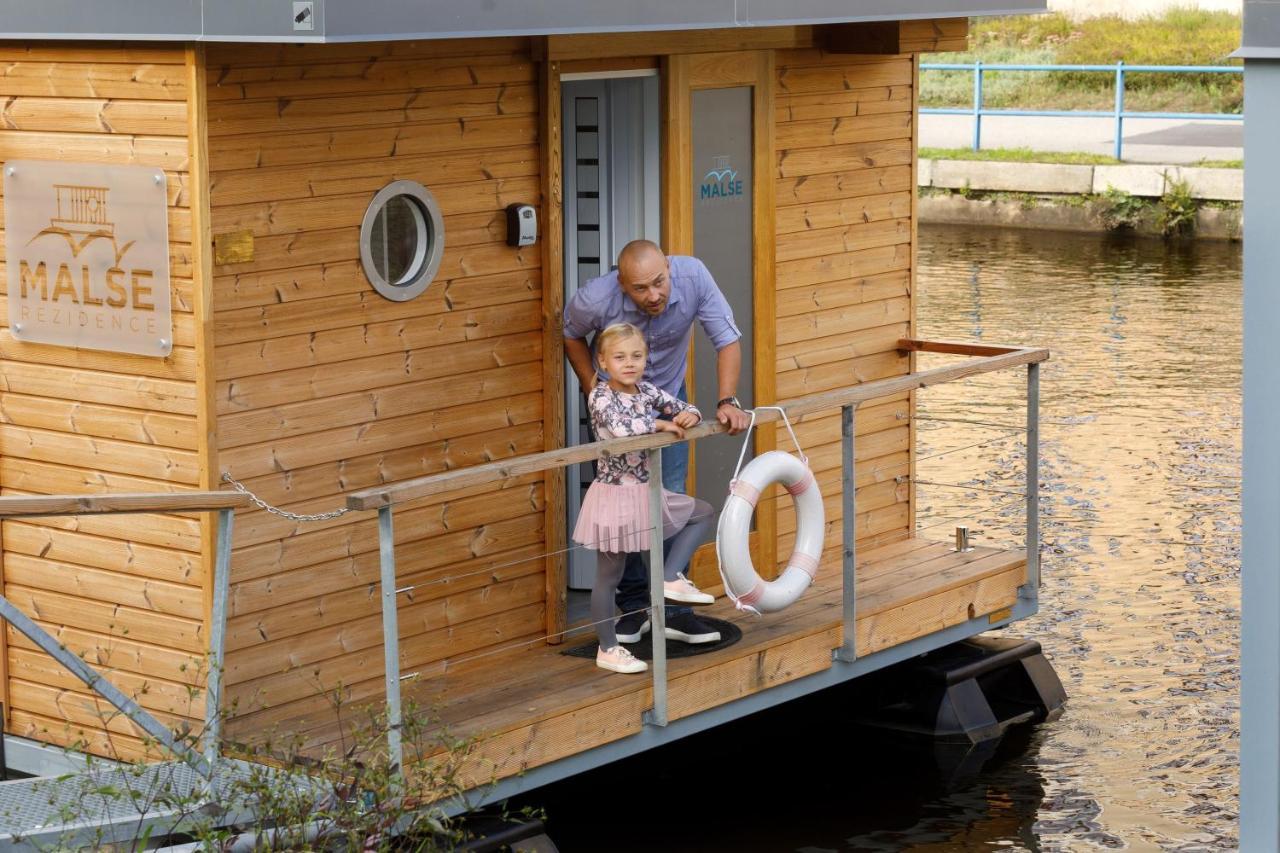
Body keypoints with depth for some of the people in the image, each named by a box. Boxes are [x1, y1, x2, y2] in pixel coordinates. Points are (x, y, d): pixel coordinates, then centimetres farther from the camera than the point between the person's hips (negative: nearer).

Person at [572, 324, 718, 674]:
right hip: (615, 496, -7)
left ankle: (672, 578, 3)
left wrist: (689, 416, -15)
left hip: (646, 491, 7)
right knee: (609, 575, 3)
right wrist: (661, 424, -23)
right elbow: (619, 428, -35)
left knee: (703, 513, 12)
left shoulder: (646, 390, 3)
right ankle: (607, 650, 13)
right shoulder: (601, 396, -17)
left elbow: (684, 409, 9)